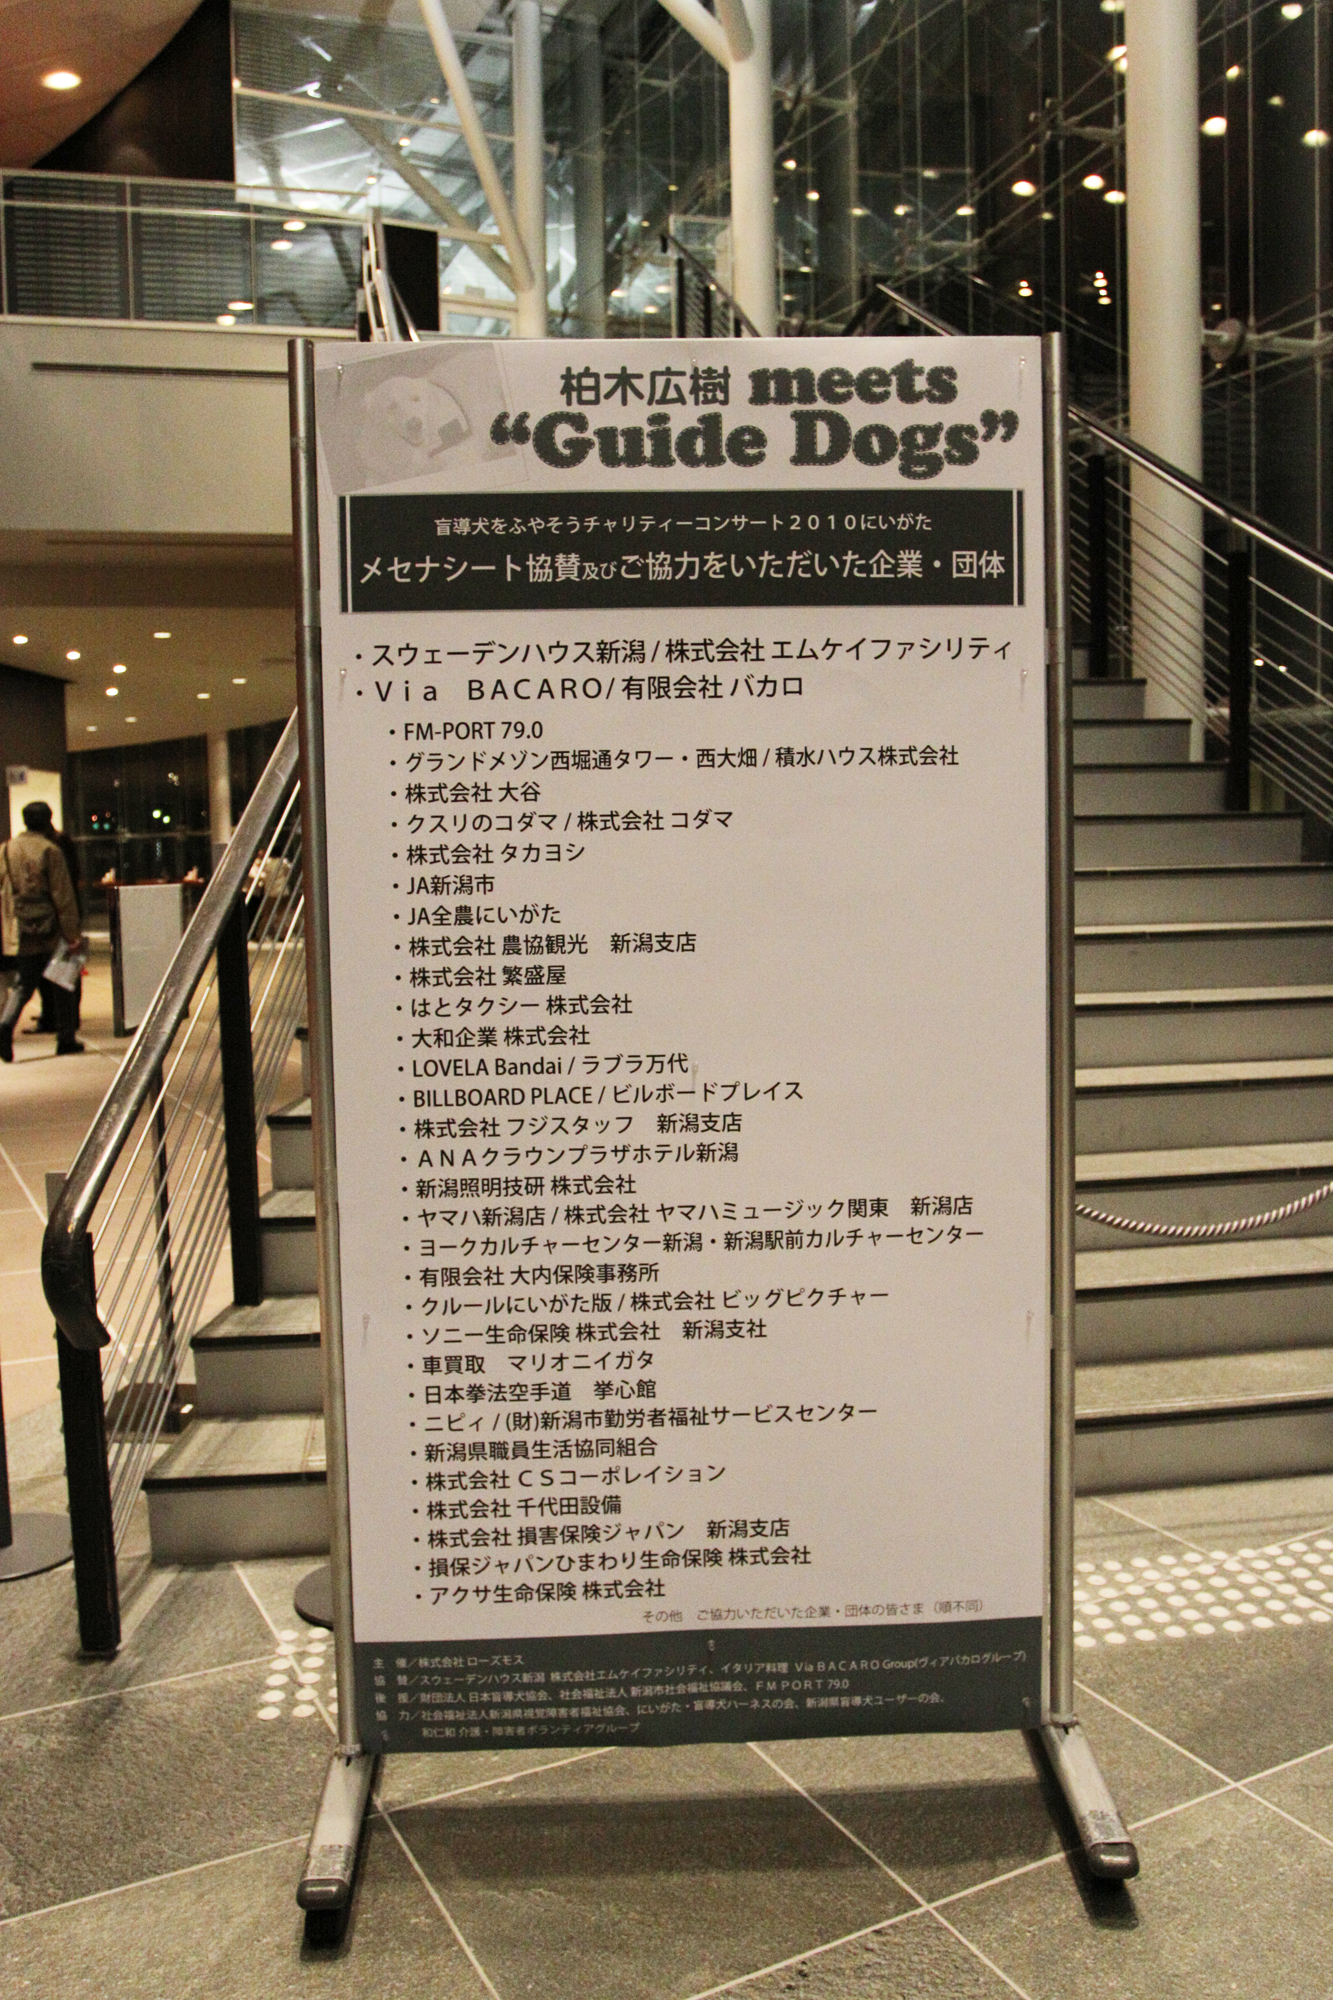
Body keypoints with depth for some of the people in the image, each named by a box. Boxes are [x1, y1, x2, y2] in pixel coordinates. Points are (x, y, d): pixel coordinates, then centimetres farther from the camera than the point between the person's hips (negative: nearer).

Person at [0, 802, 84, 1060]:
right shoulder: (50, 851, -9)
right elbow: (63, 895, -10)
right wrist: (73, 933, -9)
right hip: (49, 930, -4)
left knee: (23, 983, 12)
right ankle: (66, 1040, 12)